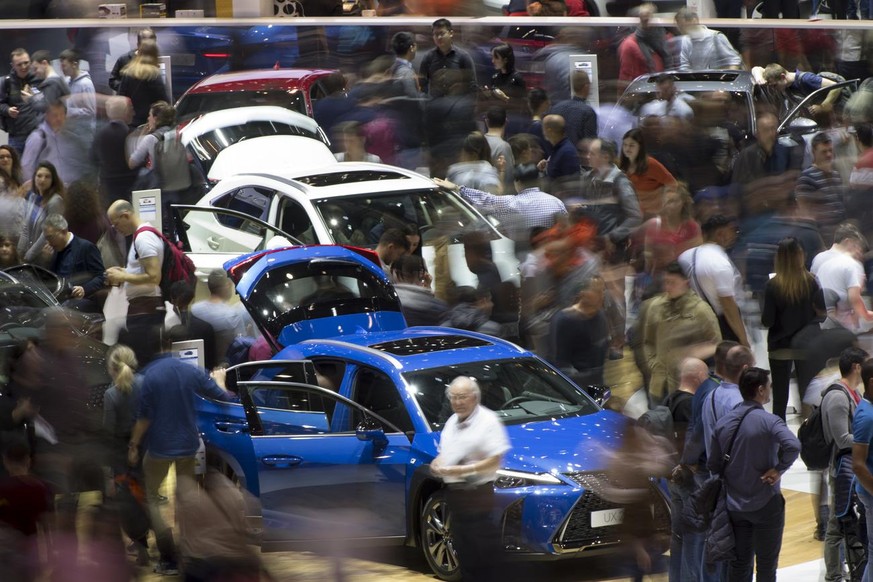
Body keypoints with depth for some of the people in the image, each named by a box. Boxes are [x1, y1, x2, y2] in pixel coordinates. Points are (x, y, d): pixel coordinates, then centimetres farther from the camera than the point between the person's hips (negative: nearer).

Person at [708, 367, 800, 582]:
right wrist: (779, 469, -19)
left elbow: (713, 465, 7)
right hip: (766, 504, -5)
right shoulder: (768, 421, -16)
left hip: (735, 505, 5)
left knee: (739, 564, 13)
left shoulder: (724, 422, 3)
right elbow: (792, 446, -34)